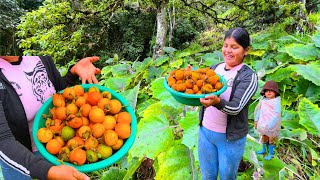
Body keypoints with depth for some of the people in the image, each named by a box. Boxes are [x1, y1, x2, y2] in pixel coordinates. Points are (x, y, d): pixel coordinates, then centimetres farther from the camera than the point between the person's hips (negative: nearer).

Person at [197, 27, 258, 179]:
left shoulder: (248, 76, -13)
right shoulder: (215, 68, 2)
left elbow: (235, 108, -23)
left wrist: (216, 102, -44)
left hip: (231, 137, -4)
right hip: (205, 130, 4)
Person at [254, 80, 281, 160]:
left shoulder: (276, 102, -19)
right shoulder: (263, 100, 0)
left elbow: (276, 115, -23)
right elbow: (259, 110, 9)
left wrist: (270, 125, -25)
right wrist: (256, 120, 10)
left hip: (272, 126, -6)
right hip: (263, 124, 6)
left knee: (271, 139, 8)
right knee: (264, 137, 22)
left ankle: (271, 154, 23)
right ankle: (264, 150, 42)